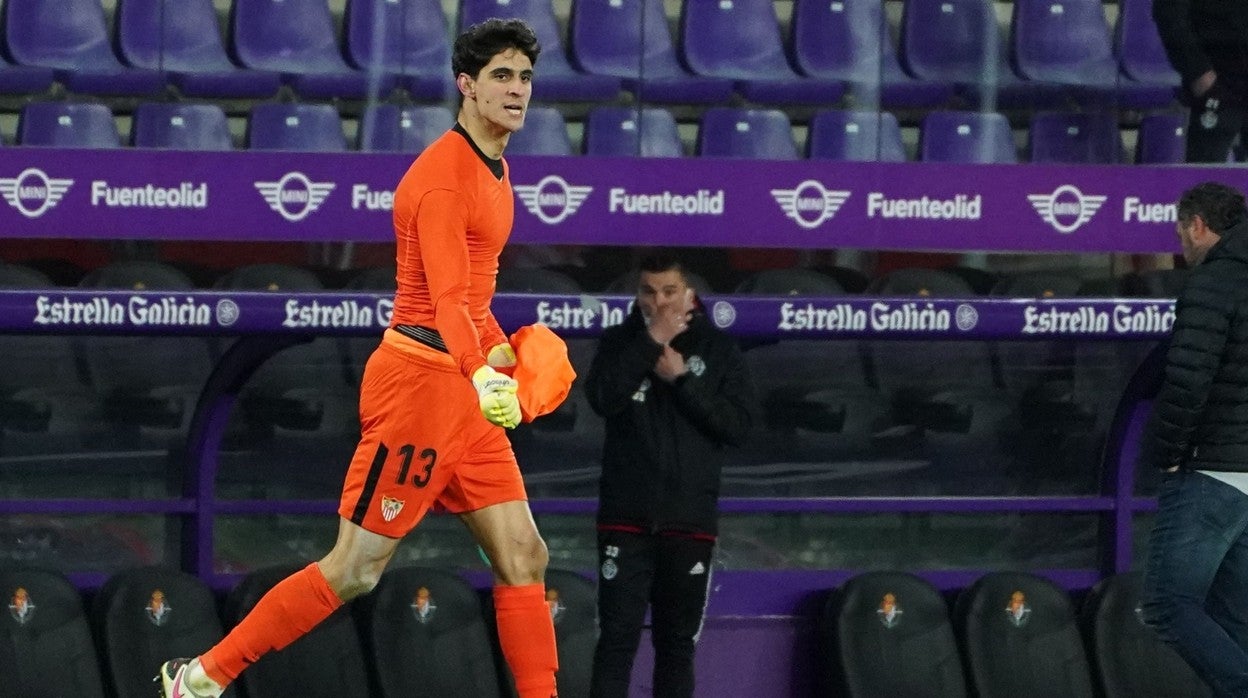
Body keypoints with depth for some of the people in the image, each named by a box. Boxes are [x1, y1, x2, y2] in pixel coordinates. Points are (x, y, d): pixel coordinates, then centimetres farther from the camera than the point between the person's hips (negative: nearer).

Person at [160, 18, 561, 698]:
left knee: (523, 557, 3)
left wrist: (501, 350, 19)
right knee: (354, 571, -5)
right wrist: (481, 376, -38)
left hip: (466, 385, 9)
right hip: (419, 378, -9)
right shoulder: (444, 174, -16)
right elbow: (446, 298, -27)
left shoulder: (495, 171, 15)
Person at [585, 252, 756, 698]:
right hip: (626, 515, -1)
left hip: (690, 518, 1)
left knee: (678, 640, 8)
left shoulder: (717, 348, 5)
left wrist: (682, 380, -12)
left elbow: (738, 425, -4)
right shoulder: (619, 342, 4)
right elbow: (601, 398, -15)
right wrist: (651, 342, -17)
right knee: (617, 636, -5)